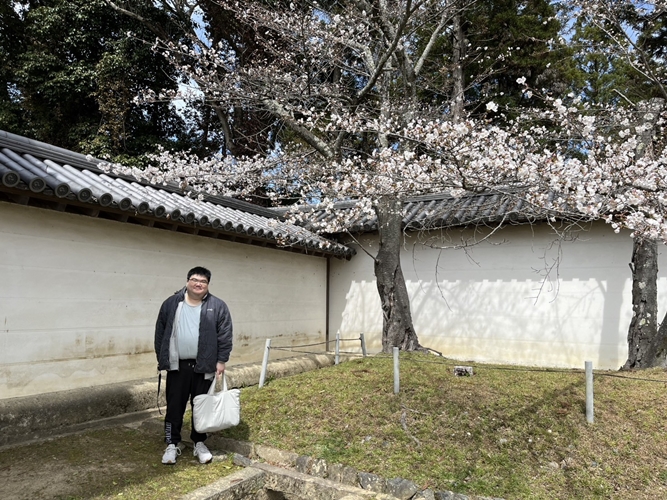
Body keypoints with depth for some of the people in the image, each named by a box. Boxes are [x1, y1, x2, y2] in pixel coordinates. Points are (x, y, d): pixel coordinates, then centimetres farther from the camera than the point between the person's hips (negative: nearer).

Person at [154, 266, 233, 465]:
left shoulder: (218, 306, -4)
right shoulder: (171, 304, 1)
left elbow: (225, 336, -4)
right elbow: (160, 332, 7)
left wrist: (221, 361, -7)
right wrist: (161, 358, 6)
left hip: (204, 367, -1)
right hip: (177, 366, 1)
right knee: (175, 407, 8)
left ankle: (199, 443, 26)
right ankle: (172, 445, 23)